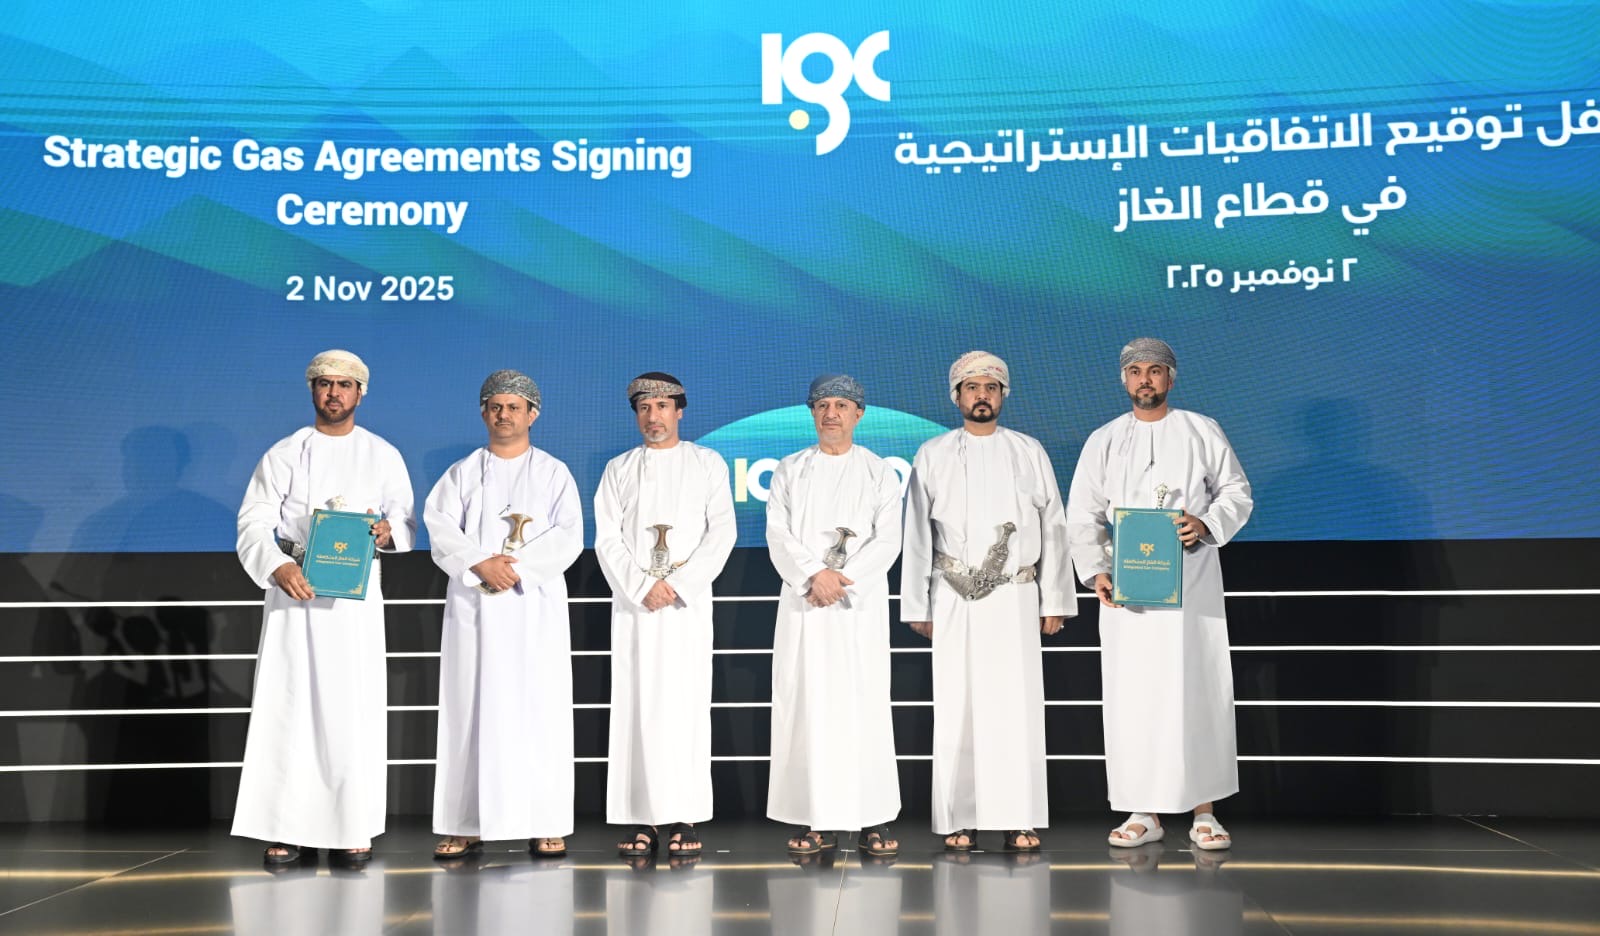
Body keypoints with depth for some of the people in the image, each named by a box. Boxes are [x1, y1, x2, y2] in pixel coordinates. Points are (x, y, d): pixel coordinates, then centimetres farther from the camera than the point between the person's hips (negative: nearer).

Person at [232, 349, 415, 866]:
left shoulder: (383, 455, 10)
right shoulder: (283, 455, 6)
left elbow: (407, 520, 8)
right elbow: (253, 523, -2)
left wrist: (388, 531, -16)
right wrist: (278, 566, -21)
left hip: (357, 596, 0)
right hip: (295, 592, 0)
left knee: (355, 708, -2)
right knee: (289, 706, -2)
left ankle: (354, 826, 4)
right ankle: (286, 825, 4)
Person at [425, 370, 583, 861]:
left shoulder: (554, 474, 9)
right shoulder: (461, 474, 13)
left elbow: (567, 538, -3)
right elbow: (441, 530, -1)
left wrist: (516, 565, -15)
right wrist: (481, 564, -17)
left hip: (537, 608, -1)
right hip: (473, 609, 2)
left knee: (539, 712, -3)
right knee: (470, 712, 0)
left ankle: (546, 825, 1)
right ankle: (467, 824, 5)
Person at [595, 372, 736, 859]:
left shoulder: (708, 463, 9)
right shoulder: (619, 469, 13)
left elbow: (722, 531, 0)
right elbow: (607, 539, 5)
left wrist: (678, 584, -10)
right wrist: (642, 587, -9)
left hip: (688, 603, -1)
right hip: (632, 603, 2)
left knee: (685, 705, -6)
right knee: (635, 706, -2)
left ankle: (683, 818, -3)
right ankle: (643, 819, 1)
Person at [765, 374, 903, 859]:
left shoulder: (880, 472, 9)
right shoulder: (789, 471, 12)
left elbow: (887, 541, 0)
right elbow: (778, 534, 2)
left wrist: (841, 578, -13)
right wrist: (815, 575, -14)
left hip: (860, 605, -1)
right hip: (803, 605, 1)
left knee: (864, 706, -4)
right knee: (807, 706, -1)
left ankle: (873, 820, 1)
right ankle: (818, 821, 3)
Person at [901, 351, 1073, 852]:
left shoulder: (1028, 452, 10)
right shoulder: (933, 455, 8)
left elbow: (1052, 529, 9)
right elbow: (917, 535, 8)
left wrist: (1054, 601, 5)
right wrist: (917, 606, 4)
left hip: (1014, 598, 0)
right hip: (954, 601, 0)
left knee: (1016, 707, -2)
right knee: (956, 709, -1)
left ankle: (1020, 820, 4)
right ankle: (960, 821, 6)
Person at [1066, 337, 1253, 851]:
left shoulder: (1202, 432, 7)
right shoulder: (1103, 441, 11)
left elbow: (1237, 492, 7)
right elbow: (1082, 516, 7)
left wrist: (1207, 525, -13)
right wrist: (1095, 571, -8)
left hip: (1193, 584, -1)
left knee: (1198, 692, -1)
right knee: (1132, 696, 1)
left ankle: (1203, 812, 7)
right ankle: (1144, 812, 9)